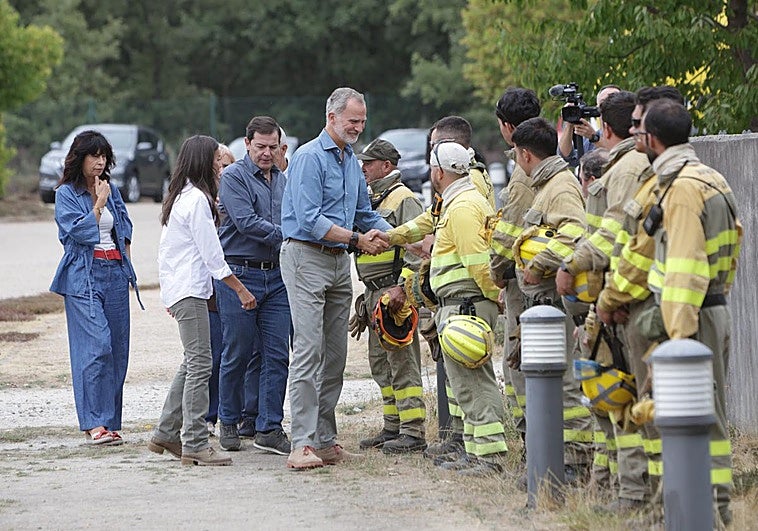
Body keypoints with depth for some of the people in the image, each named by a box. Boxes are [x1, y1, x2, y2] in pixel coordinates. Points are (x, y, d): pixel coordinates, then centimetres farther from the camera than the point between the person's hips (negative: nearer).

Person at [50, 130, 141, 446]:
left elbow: (125, 227, 23)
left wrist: (123, 256, 11)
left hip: (116, 273, 6)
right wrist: (99, 203, -8)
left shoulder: (111, 190, 15)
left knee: (117, 349, 3)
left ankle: (110, 422, 8)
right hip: (85, 276, -6)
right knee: (96, 346, -16)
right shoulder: (66, 193, -1)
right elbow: (78, 231, -12)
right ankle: (93, 423, -17)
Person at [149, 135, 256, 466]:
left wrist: (169, 294, 27)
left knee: (192, 363, 15)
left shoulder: (179, 197, 18)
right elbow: (212, 254, -14)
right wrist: (241, 290, -8)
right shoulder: (197, 199, -13)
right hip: (190, 291, -10)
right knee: (200, 364, -11)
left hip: (177, 288, 10)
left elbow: (165, 250, 22)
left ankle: (166, 434, 18)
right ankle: (194, 445, -13)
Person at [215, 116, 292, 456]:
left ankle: (269, 428, 3)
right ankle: (229, 423, 17)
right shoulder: (234, 177, -4)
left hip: (276, 275, 5)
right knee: (238, 354, 1)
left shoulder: (281, 180, 15)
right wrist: (285, 236, -20)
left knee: (277, 354, 0)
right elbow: (246, 222, -16)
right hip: (240, 275, -5)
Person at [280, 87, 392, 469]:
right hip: (307, 257, -9)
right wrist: (357, 240, -20)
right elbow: (310, 219, -18)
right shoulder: (309, 158, -10)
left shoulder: (351, 161, 16)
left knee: (335, 355, 7)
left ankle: (325, 440, 12)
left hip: (339, 264, 9)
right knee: (308, 351, -14)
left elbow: (366, 215, 22)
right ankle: (302, 444, -17)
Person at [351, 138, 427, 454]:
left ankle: (413, 432, -10)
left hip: (394, 291, -10)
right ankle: (393, 428, 19)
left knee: (402, 362, -10)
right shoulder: (370, 201, 21)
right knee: (380, 364, 12)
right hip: (374, 293, 10)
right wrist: (369, 296, 17)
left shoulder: (403, 199, -9)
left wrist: (402, 287, -25)